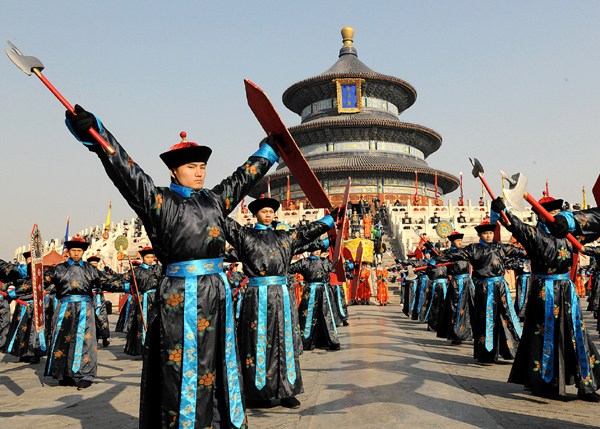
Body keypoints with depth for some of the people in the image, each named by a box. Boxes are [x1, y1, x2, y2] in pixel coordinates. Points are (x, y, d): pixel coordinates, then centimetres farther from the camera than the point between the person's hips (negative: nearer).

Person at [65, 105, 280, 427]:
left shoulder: (215, 199, 13)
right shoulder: (158, 200, -2)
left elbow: (244, 176, 25)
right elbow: (127, 172, -14)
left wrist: (268, 147, 33)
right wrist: (96, 133, -26)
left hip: (216, 291, 6)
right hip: (180, 295, -6)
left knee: (217, 362, 15)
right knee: (182, 365, 2)